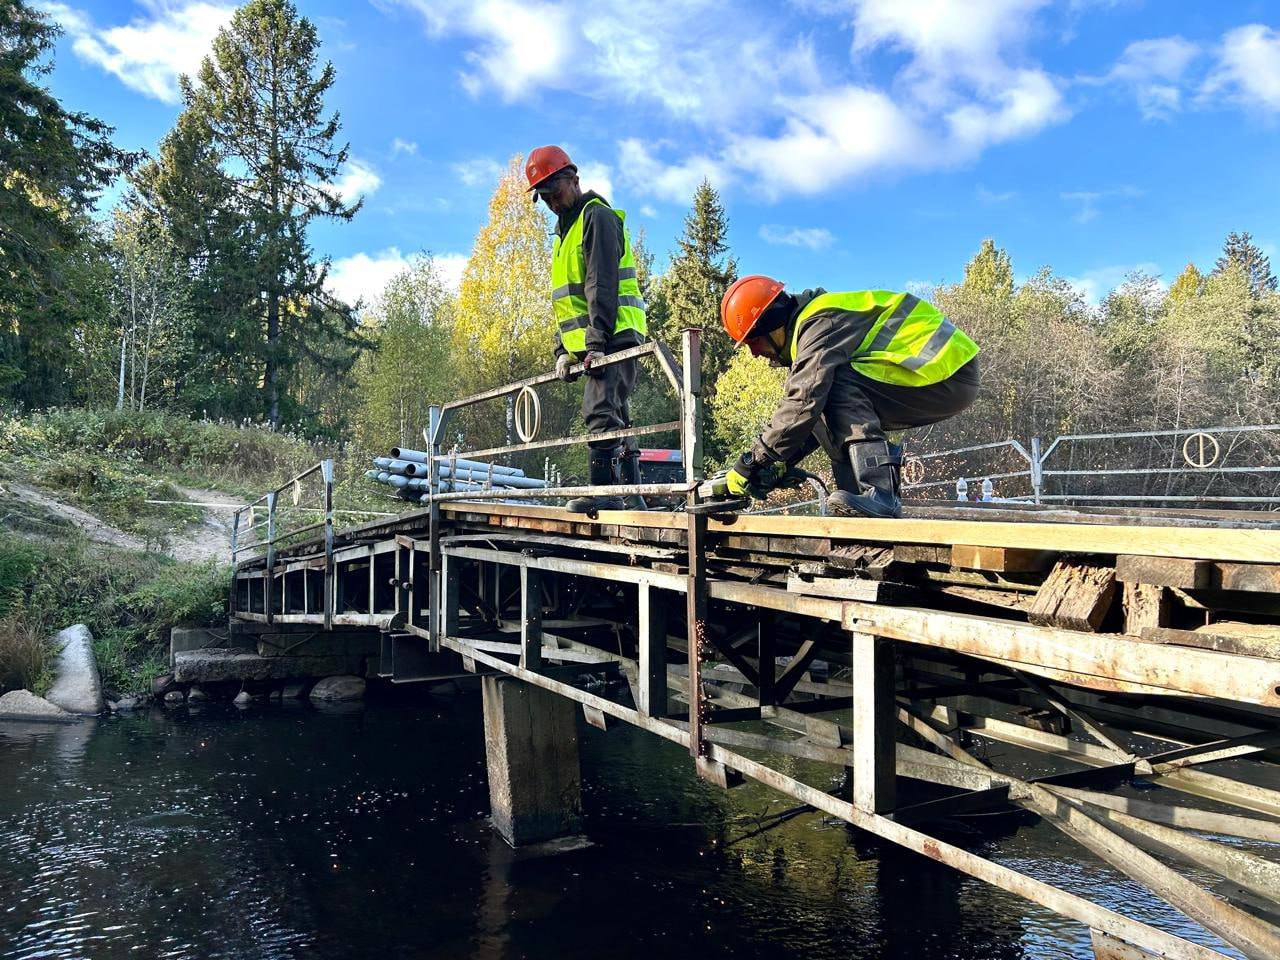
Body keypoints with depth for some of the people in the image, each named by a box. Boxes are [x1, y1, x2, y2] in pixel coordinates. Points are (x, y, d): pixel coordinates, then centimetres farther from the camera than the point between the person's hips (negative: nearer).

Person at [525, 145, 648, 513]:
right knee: (615, 416, 9)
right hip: (588, 343, 10)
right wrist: (562, 349, 13)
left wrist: (597, 341, -24)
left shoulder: (597, 216, -4)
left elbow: (602, 285, -16)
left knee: (600, 412, -17)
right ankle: (631, 494, 13)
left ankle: (603, 489, -19)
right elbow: (566, 297, 24)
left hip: (613, 338, -10)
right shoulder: (565, 231, 25)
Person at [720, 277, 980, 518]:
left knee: (839, 385, -22)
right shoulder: (807, 329, 15)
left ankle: (880, 494, -29)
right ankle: (858, 501, 3)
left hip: (948, 374, -10)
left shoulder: (820, 322, -17)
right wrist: (779, 464, 1)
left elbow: (803, 403, -26)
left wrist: (753, 461, -20)